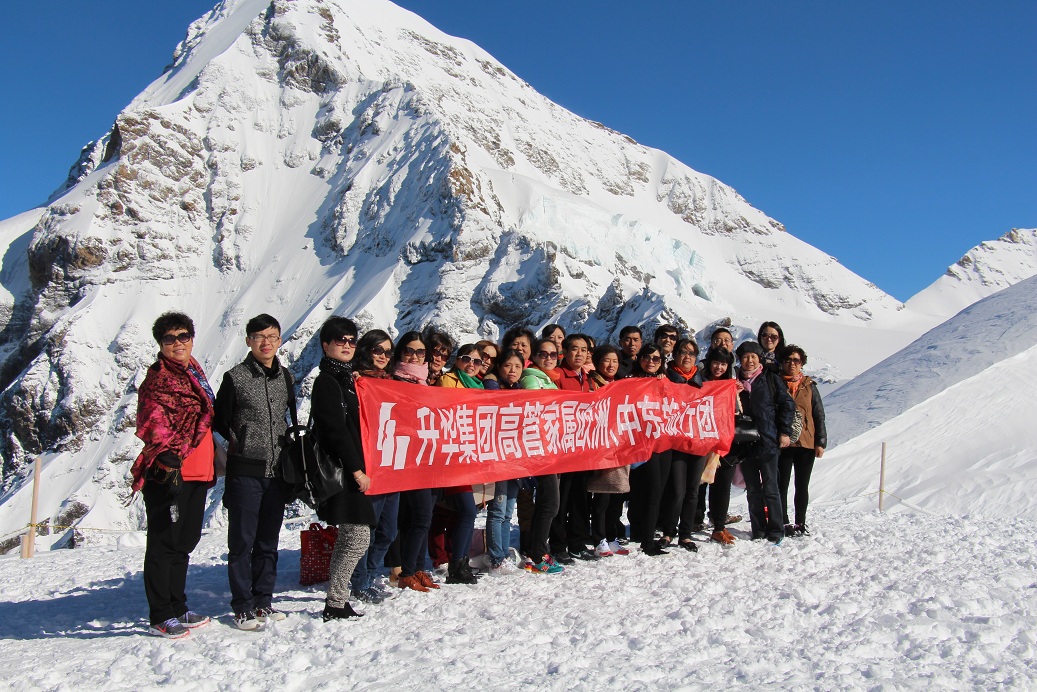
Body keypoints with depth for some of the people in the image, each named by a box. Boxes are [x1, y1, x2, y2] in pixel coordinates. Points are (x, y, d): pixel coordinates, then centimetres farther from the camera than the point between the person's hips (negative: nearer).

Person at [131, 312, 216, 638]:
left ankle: (178, 608, 28)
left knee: (185, 542, 16)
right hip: (168, 475, -9)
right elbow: (154, 425, -17)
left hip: (196, 473, 9)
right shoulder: (159, 378, -8)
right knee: (164, 544, -1)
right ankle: (161, 617, 7)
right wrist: (168, 459, -29)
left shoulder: (193, 373, 17)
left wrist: (213, 459, 26)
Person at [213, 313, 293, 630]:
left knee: (268, 541, 12)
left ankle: (263, 600, 22)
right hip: (245, 473, -4)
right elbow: (219, 422, 0)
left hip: (277, 472, 4)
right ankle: (243, 606, 10)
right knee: (242, 542, 1)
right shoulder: (235, 377, -4)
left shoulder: (286, 377, 9)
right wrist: (241, 445, -5)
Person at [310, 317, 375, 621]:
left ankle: (337, 599, 23)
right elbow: (335, 430, -17)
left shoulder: (347, 379, 17)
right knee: (358, 539, -9)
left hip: (352, 469, 10)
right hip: (343, 470, -10)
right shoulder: (327, 382, -10)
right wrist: (356, 469, -18)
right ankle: (335, 604, -1)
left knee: (347, 538, 14)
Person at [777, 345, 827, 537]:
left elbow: (819, 415, 7)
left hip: (806, 443, 1)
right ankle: (783, 523, 10)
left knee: (802, 486, 9)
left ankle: (800, 523, 18)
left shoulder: (809, 386, 8)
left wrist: (821, 442, 0)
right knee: (782, 485, 2)